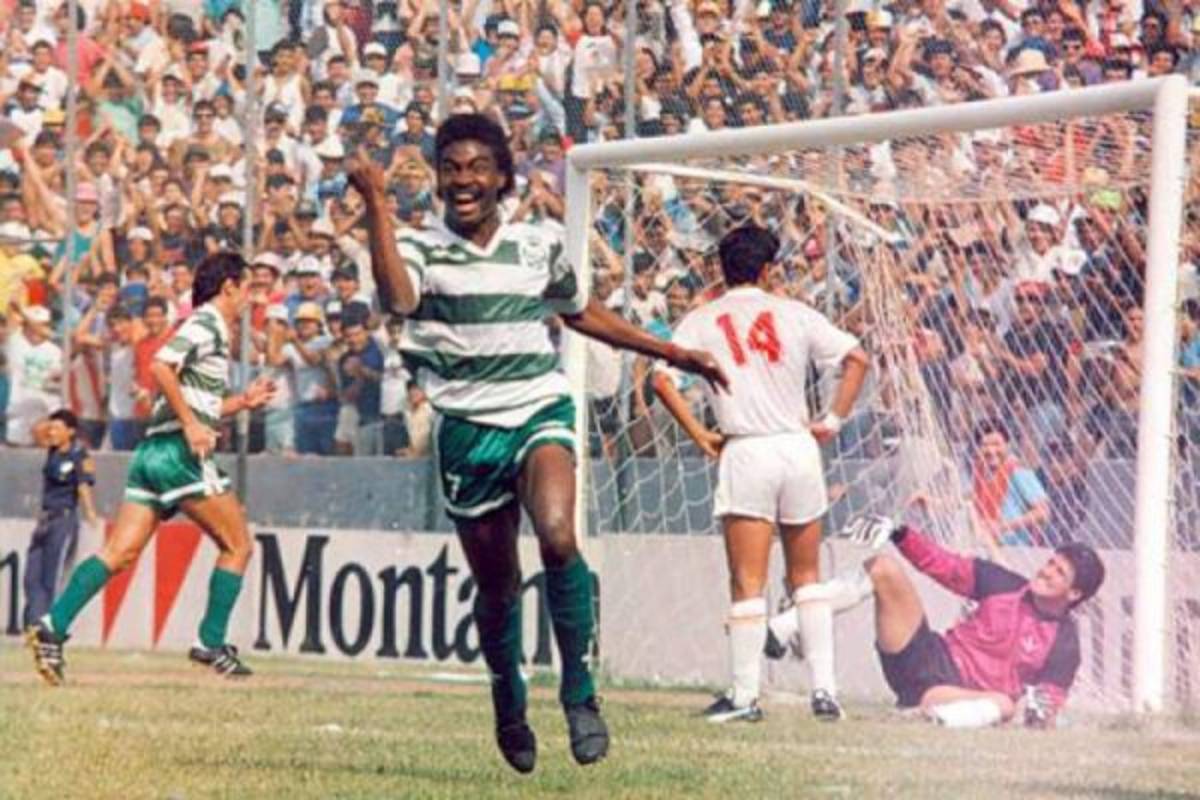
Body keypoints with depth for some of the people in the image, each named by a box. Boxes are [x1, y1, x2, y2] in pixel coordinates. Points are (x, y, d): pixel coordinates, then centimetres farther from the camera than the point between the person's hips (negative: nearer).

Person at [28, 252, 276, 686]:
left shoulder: (207, 326, 24)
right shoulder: (207, 323, -5)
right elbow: (161, 366, -21)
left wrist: (243, 401, 27)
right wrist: (192, 425, -21)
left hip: (153, 451, 9)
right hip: (179, 451, -9)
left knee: (119, 553, -1)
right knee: (237, 546, 3)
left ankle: (53, 627, -13)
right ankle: (211, 644, 3)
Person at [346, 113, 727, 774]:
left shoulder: (540, 245, 7)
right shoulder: (422, 249, -2)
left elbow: (581, 313, 25)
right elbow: (399, 298, -26)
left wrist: (670, 353, 27)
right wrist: (377, 206, -29)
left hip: (540, 411, 0)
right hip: (466, 429, 0)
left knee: (557, 535, -28)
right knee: (496, 585, 7)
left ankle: (579, 688, -15)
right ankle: (509, 705, 34)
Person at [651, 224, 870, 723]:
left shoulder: (701, 322, 4)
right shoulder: (795, 315, 7)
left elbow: (663, 380, -8)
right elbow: (857, 358, 1)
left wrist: (701, 438, -2)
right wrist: (833, 421, 5)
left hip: (745, 453, -2)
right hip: (799, 447, 2)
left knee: (748, 584, 0)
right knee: (806, 579, 13)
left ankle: (745, 696, -2)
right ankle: (824, 689, 9)